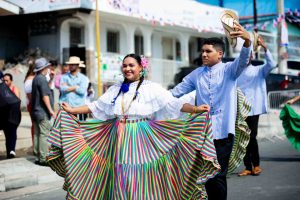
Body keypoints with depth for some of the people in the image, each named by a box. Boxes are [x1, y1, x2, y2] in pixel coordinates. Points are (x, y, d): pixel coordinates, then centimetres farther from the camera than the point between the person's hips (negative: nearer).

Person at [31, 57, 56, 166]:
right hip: (43, 112, -10)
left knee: (37, 134, 11)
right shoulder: (42, 79, -15)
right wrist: (51, 110, -19)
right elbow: (45, 96, -20)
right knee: (44, 135, -8)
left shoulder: (36, 79, 15)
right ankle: (43, 159, -9)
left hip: (36, 111, 10)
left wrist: (51, 78, 20)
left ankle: (38, 157, 17)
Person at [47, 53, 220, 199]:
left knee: (141, 180, -3)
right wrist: (73, 110, 14)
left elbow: (174, 103, -10)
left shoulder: (152, 88, -1)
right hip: (119, 140, 4)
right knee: (121, 180, 6)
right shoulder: (115, 89, 14)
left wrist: (196, 109, -24)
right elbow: (96, 106, 18)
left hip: (141, 140, -4)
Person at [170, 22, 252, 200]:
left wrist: (247, 41, -40)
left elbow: (243, 60, -20)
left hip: (223, 130, -4)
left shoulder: (229, 70, 0)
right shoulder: (197, 74, 12)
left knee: (219, 175, -3)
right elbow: (177, 91, 15)